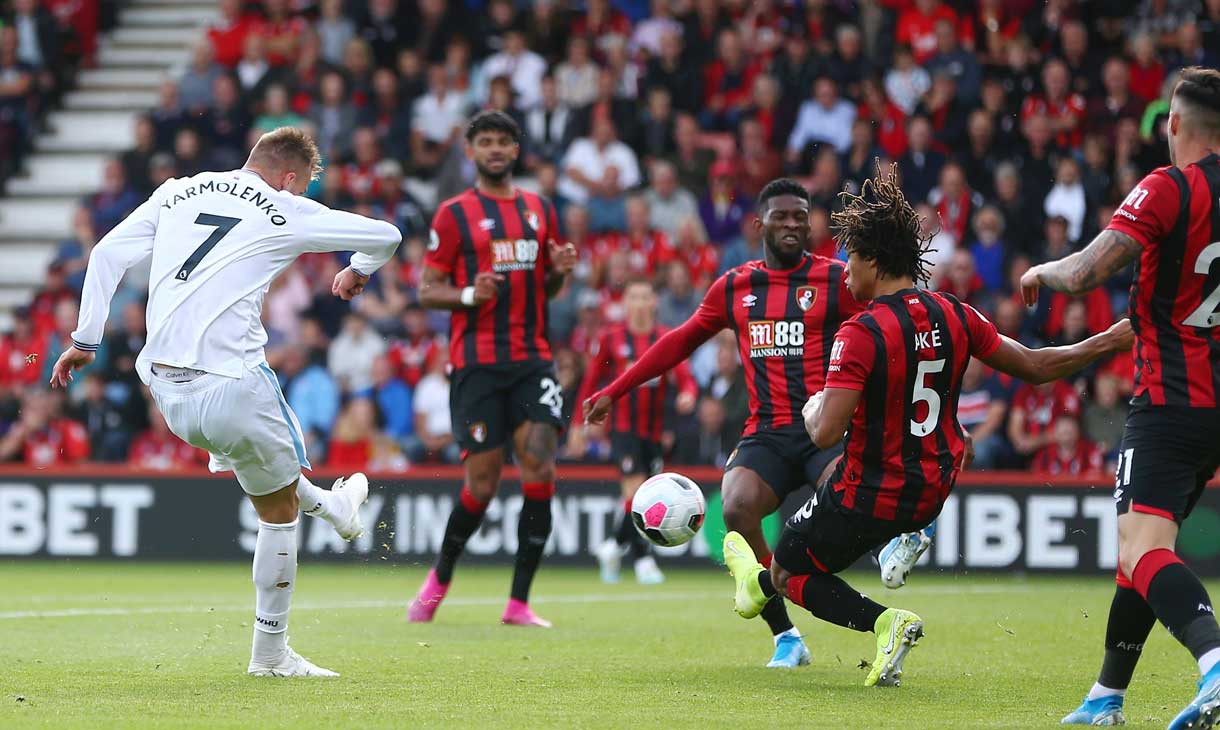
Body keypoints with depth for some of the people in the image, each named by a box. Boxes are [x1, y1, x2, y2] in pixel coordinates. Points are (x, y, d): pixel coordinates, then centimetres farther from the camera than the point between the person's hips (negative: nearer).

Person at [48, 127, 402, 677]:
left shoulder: (177, 193, 14)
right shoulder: (285, 212, 3)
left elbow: (108, 252, 8)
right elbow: (386, 235, 10)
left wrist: (85, 341, 12)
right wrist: (359, 271, 32)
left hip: (166, 390, 5)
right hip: (230, 384, -5)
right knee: (278, 511, 13)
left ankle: (330, 506, 55)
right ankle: (270, 653, 19)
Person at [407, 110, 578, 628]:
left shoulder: (539, 209, 15)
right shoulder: (455, 214, 1)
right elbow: (427, 292, 0)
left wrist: (559, 271, 2)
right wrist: (469, 295, -19)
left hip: (532, 358, 4)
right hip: (477, 362, -4)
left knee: (540, 469, -10)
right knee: (482, 482, -5)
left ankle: (519, 602, -5)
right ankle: (439, 579, 22)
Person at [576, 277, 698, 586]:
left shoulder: (667, 339, 4)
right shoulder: (611, 338, 2)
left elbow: (685, 377, -7)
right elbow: (592, 380, 8)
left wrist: (688, 395, -30)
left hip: (654, 430, 3)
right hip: (624, 427, -3)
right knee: (636, 490, -15)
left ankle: (614, 547, 30)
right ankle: (642, 559, -12)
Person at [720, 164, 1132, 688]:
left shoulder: (861, 334, -24)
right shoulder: (954, 316, -5)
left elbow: (825, 434, -28)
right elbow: (1033, 367, 4)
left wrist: (811, 409, -4)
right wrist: (1109, 341, 16)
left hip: (869, 497, -7)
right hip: (932, 491, 7)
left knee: (789, 573, 12)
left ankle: (884, 622, -10)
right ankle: (763, 583, 48)